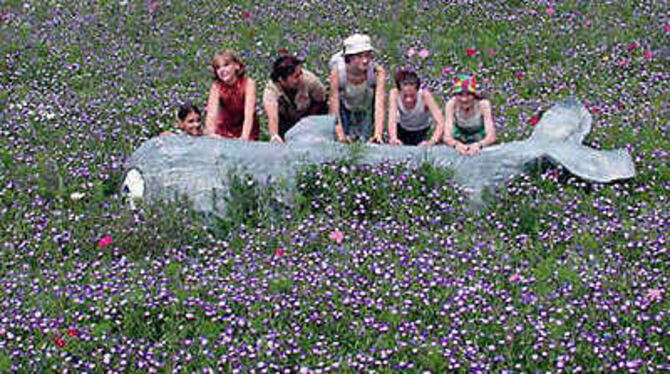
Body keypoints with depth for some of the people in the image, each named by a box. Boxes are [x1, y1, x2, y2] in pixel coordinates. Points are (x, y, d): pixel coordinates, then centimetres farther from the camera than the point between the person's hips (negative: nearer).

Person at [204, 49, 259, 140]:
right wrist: (211, 133, -46)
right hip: (224, 132, 2)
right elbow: (211, 113, -27)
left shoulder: (248, 83, -19)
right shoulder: (216, 86, -14)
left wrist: (244, 137, -43)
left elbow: (249, 114, -28)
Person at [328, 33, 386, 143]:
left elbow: (379, 106, -38)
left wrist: (378, 134, -51)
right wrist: (340, 135, -43)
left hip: (367, 112, 0)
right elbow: (334, 109, -32)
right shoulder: (337, 72, -34)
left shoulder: (378, 72, -33)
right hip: (344, 109, 0)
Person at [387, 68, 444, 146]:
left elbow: (440, 123, -42)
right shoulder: (395, 94, -32)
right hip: (402, 128, 1)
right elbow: (392, 120, -40)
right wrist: (394, 138, -61)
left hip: (421, 130, -1)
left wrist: (432, 141, -60)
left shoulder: (425, 95, -36)